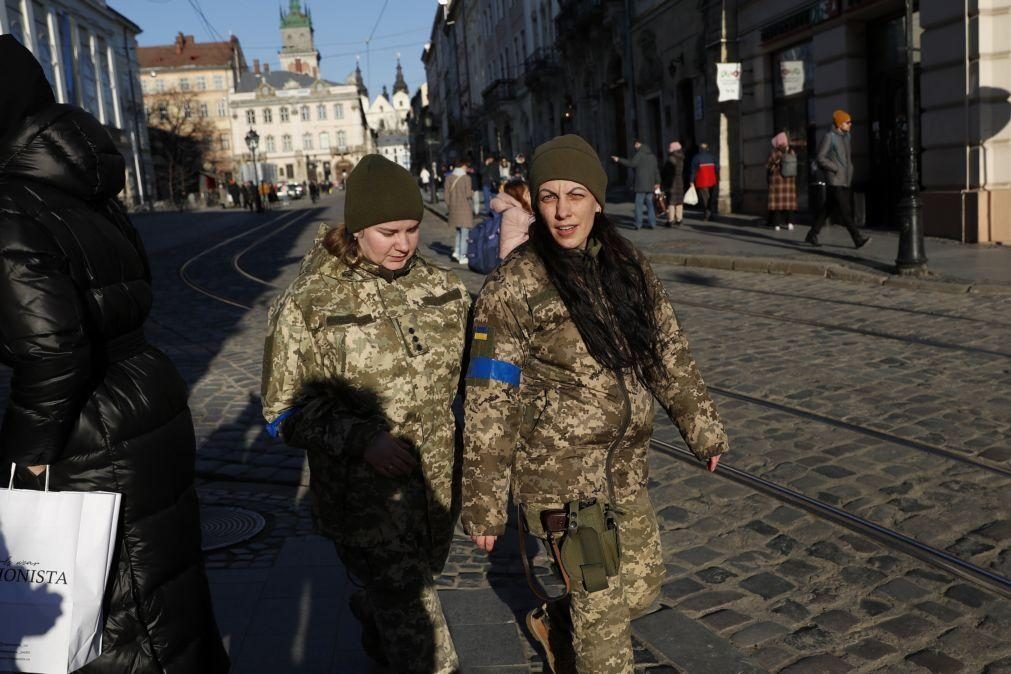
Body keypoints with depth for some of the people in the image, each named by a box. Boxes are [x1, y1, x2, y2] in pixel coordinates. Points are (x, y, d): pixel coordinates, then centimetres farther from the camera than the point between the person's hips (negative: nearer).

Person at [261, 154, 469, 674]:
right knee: (416, 624, -2)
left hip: (439, 488, 5)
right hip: (365, 501, -5)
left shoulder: (441, 288, 0)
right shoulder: (307, 305, -13)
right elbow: (284, 412, -11)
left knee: (412, 589, 27)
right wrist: (360, 439, -24)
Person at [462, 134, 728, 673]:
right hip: (560, 478, -6)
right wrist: (483, 504, -12)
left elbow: (668, 352, 12)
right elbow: (489, 402, -13)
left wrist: (701, 426, 14)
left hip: (625, 471, 6)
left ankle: (552, 623, 45)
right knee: (602, 609, 5)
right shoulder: (514, 285, -14)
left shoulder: (628, 267, 2)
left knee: (642, 590, 19)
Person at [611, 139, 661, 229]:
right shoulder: (652, 155, 16)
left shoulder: (639, 154, -8)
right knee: (650, 204, 11)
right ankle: (652, 223, 9)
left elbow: (631, 163, -19)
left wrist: (619, 160, -16)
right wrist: (657, 182, 23)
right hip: (650, 185, 7)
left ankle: (638, 224, -7)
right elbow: (656, 170, 18)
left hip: (641, 184, -7)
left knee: (639, 204, -4)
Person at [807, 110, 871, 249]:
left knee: (828, 208, 11)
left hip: (844, 180, 8)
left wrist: (849, 170, 11)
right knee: (845, 211, -11)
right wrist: (836, 169, -14)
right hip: (835, 180, -8)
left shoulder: (846, 136, 15)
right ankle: (858, 239, -15)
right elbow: (820, 159, -11)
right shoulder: (829, 137, -8)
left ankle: (812, 235, 19)